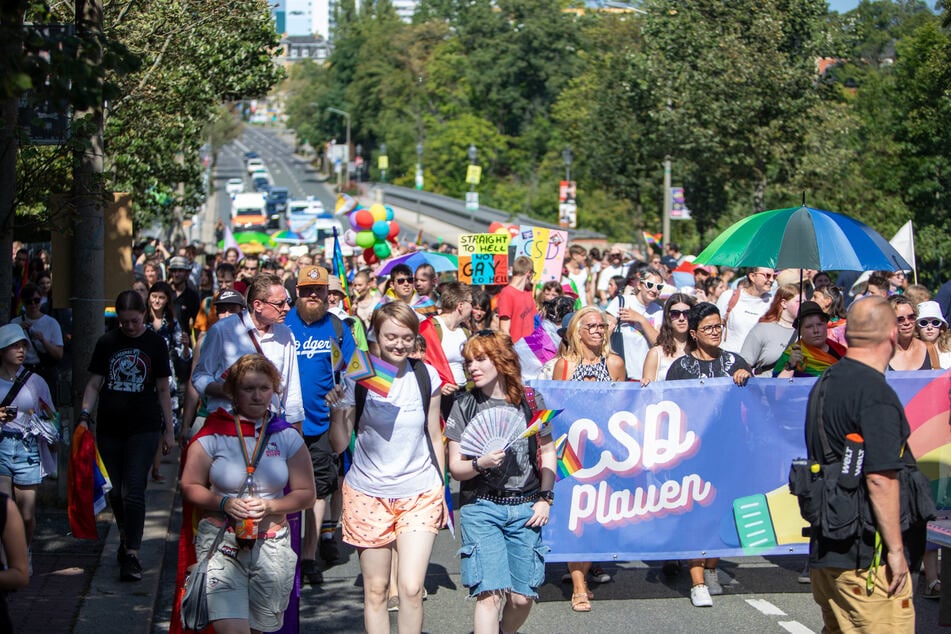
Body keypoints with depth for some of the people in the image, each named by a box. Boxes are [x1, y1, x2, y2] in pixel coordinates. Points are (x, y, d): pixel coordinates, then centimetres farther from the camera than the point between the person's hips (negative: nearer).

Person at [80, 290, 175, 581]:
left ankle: (132, 553, -12)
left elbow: (163, 390, 6)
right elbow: (94, 384, 9)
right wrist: (85, 416, -5)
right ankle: (126, 539, 30)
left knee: (133, 490, -11)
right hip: (109, 428, 3)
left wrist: (168, 429, 5)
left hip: (144, 428, -3)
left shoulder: (155, 344, 2)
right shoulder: (106, 343, 6)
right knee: (115, 492, 10)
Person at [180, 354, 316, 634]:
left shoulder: (287, 437, 5)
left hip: (271, 545, 3)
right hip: (221, 541, -2)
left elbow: (305, 494, 6)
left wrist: (269, 507, -11)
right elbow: (190, 487, 2)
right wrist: (225, 504, -15)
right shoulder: (213, 434, 0)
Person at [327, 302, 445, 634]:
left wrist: (442, 489, 13)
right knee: (375, 589, 6)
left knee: (411, 588, -10)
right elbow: (339, 445, -4)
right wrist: (337, 410, -22)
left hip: (420, 494, 0)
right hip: (369, 494, 0)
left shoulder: (426, 376, -1)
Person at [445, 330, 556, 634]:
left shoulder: (529, 402, 3)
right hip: (481, 508, -1)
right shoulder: (464, 406, 1)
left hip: (525, 508, 1)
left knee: (522, 597, 2)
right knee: (490, 594, -14)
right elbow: (455, 467, 2)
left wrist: (545, 498, 2)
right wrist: (480, 464, -19)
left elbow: (548, 452, 12)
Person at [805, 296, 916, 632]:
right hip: (867, 554, -9)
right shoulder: (876, 394, -17)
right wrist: (896, 548, -16)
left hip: (825, 548, 9)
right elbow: (880, 478, -22)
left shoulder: (825, 383, 12)